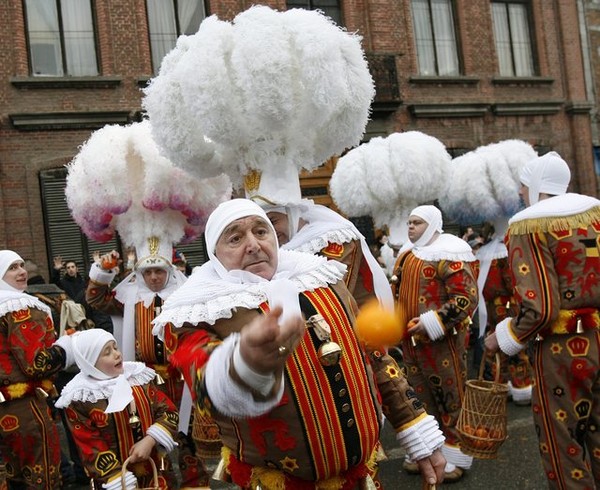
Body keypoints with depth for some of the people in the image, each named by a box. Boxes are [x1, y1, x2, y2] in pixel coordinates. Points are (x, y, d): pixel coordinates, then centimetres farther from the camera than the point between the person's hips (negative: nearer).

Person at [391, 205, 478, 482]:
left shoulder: (448, 254, -14)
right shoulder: (406, 254, 13)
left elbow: (467, 298, -20)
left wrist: (433, 322, -23)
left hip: (442, 340, -8)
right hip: (411, 339, 8)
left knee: (451, 398, 3)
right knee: (420, 397, 16)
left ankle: (455, 456, 15)